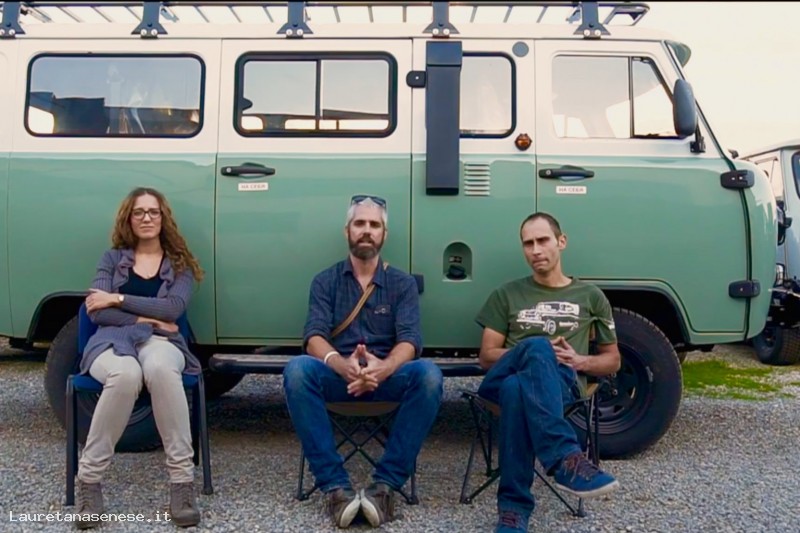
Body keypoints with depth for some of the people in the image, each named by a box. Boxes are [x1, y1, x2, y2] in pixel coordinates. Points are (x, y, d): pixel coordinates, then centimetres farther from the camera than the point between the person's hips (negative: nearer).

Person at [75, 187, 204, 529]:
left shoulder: (180, 264, 15)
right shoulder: (112, 258, 17)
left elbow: (173, 308, -4)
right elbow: (98, 313, 3)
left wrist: (118, 299, -4)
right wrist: (143, 318, -8)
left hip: (160, 342, 0)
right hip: (113, 341, 0)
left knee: (160, 369, -41)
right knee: (126, 374, -40)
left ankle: (183, 479, -36)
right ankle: (89, 479, -25)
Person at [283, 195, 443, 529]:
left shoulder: (403, 284, 8)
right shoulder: (325, 281, 9)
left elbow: (409, 341, -6)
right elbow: (314, 336, -7)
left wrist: (384, 367, -31)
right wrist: (340, 364, -31)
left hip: (387, 377, 0)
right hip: (337, 376, 0)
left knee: (428, 374, -32)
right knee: (297, 369, -32)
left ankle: (386, 484, -26)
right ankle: (335, 485, -30)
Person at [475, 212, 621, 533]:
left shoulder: (590, 297, 21)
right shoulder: (507, 295, 21)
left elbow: (613, 361, 23)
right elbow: (486, 357, 13)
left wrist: (580, 361, -1)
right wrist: (536, 354, -6)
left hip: (560, 384, 0)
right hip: (504, 379, 0)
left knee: (516, 389, -40)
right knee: (538, 346, -38)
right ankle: (566, 459, -48)